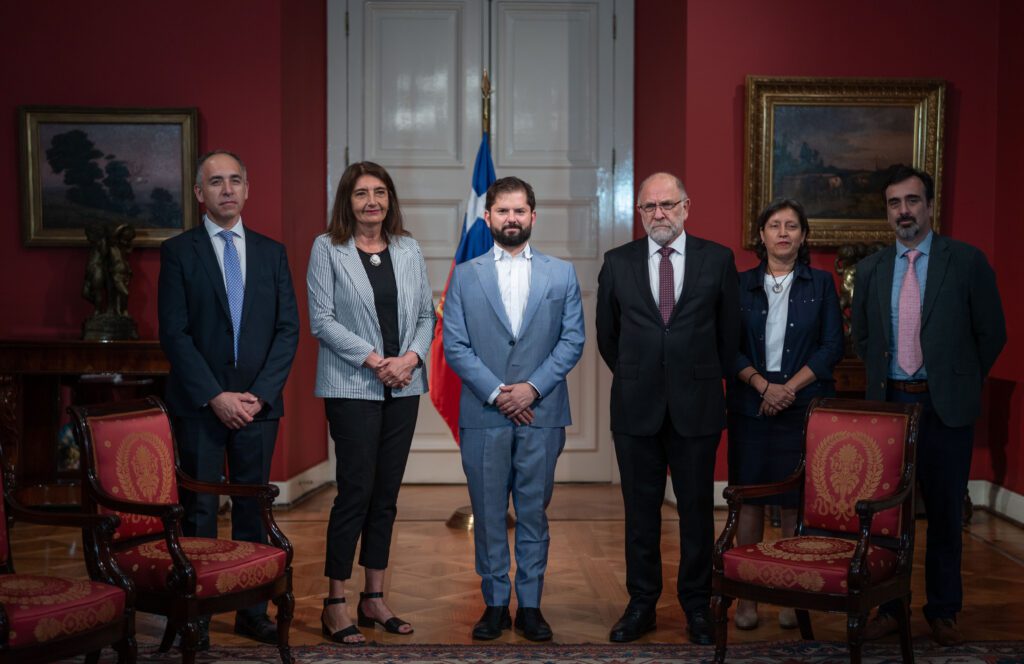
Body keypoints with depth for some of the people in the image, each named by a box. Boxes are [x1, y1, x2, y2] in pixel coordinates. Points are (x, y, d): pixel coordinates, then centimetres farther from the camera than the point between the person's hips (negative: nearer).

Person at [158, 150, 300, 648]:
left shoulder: (272, 252, 9)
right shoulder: (178, 252, 1)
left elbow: (288, 329, 4)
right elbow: (174, 333, -6)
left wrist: (260, 394, -8)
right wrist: (215, 396, -14)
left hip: (258, 402, 2)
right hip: (198, 403, -2)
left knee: (253, 508, 8)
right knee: (199, 512, 2)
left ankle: (252, 611, 16)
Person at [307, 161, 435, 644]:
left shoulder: (408, 250, 10)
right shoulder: (327, 248, -1)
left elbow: (426, 314, 9)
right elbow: (321, 319, -7)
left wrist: (411, 356, -10)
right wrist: (373, 360, -15)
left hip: (403, 386, 5)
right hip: (352, 387, -4)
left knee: (386, 494, 8)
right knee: (355, 492, -6)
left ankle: (374, 599, 18)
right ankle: (335, 605, 3)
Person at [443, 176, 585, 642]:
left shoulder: (561, 274, 8)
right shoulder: (465, 276, 6)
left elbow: (573, 340, 2)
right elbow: (454, 345, 0)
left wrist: (532, 387, -10)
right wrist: (496, 392, -11)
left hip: (541, 413, 0)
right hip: (483, 414, 0)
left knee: (534, 513, 6)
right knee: (488, 515, 5)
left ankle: (530, 604, 15)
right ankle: (495, 603, 15)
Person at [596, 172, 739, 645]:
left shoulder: (717, 260, 1)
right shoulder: (618, 263, 4)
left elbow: (729, 330, 9)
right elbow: (607, 332, 14)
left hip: (696, 406, -1)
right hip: (636, 407, 1)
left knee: (697, 509, 6)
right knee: (640, 509, 8)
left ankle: (696, 605, 18)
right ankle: (642, 603, 18)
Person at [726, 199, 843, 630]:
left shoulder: (820, 284, 7)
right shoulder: (742, 284, 8)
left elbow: (832, 346, 1)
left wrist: (790, 388, -10)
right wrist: (763, 385, -11)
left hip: (803, 407, -1)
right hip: (749, 407, 1)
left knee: (796, 503, 0)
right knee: (750, 500, 1)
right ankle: (747, 597, 7)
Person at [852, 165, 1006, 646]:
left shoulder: (967, 262, -3)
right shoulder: (870, 269, 7)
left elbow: (991, 333, 1)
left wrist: (960, 384, 4)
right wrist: (881, 380, 12)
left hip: (945, 406, -2)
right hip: (887, 402, 3)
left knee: (945, 513, 7)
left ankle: (943, 612, 19)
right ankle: (889, 606, 19)